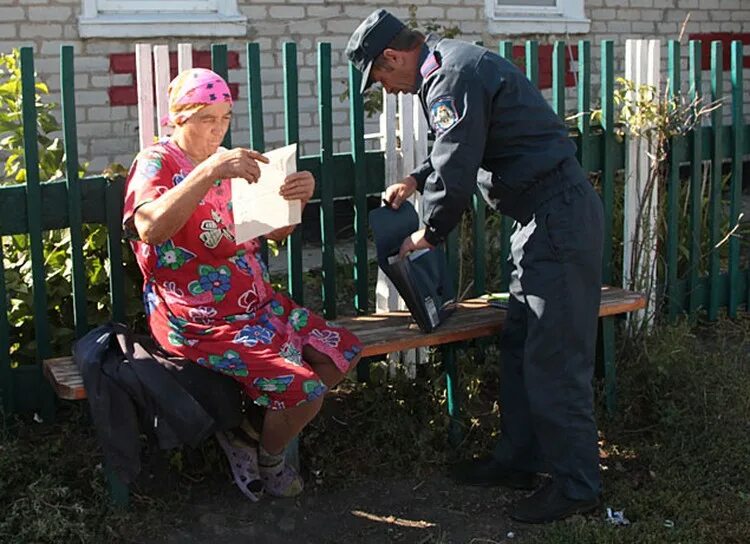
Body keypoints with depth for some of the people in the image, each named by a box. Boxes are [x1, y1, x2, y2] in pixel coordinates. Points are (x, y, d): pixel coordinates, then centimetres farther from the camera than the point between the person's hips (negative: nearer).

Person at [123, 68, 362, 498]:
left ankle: (269, 434, 17)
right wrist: (209, 172, -41)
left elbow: (275, 232, 12)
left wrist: (297, 199, -10)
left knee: (342, 352, 0)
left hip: (258, 302, 8)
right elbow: (151, 228, -31)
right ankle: (269, 462, 12)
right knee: (304, 389, -19)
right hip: (199, 321, -8)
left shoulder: (227, 163, 15)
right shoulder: (157, 163, -9)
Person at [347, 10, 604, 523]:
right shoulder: (449, 66, 16)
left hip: (559, 218, -11)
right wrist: (416, 181, 21)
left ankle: (576, 484, 3)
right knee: (519, 344, 15)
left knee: (553, 357, -7)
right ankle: (517, 460, 25)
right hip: (546, 216, 11)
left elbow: (456, 177, -18)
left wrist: (426, 235, -2)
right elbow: (459, 148, 32)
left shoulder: (453, 77, -17)